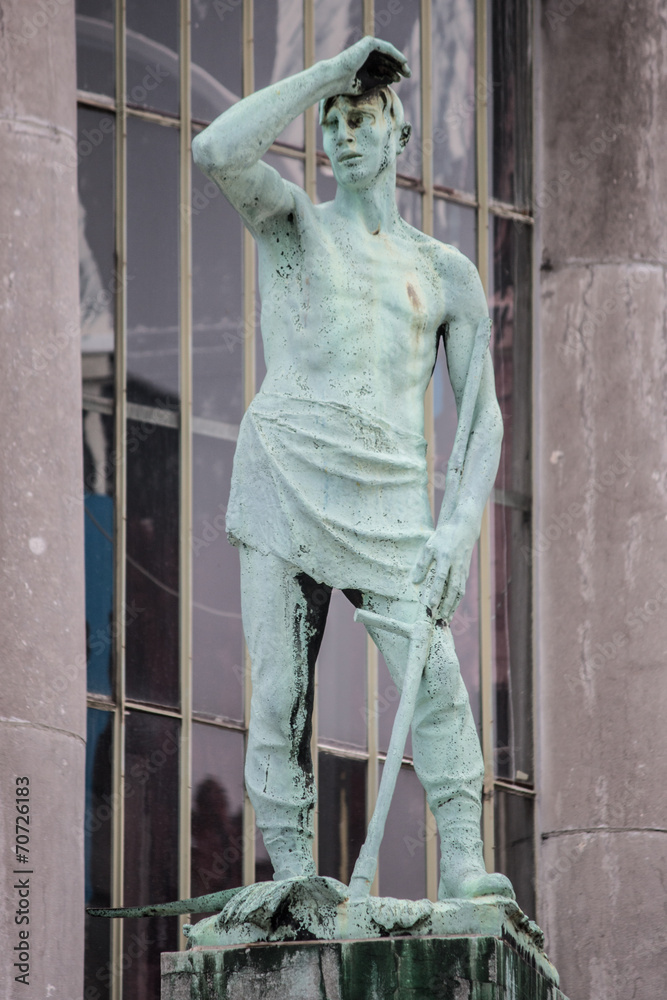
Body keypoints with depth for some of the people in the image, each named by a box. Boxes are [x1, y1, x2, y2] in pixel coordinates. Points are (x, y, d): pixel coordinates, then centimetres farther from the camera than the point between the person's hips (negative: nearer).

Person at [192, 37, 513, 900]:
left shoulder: (447, 273, 17)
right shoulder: (291, 223, 13)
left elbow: (481, 413, 14)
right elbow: (214, 153, -9)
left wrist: (463, 526, -2)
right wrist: (328, 72, -3)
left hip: (389, 502, 1)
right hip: (285, 478, 0)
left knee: (433, 675, -17)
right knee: (280, 692, -7)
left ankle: (464, 868, -21)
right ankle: (293, 880, -6)